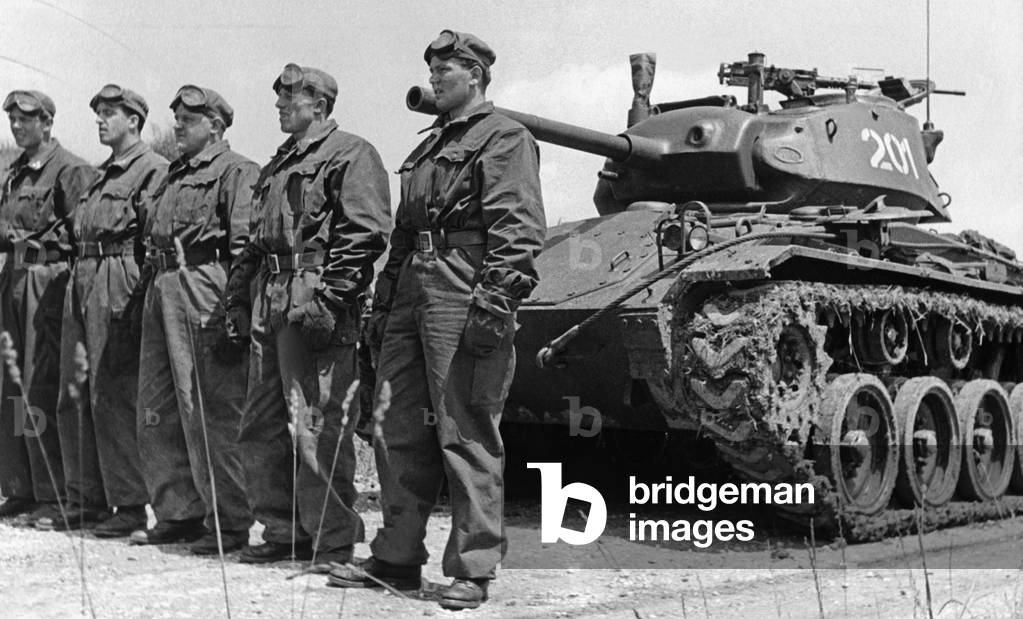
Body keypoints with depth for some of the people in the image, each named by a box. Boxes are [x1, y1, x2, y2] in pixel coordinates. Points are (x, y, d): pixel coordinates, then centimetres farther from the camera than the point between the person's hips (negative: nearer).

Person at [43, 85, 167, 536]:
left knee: (114, 397, -9)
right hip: (82, 282, 9)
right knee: (73, 396, 10)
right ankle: (87, 498, 18)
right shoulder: (102, 174, 22)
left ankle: (130, 504, -2)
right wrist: (80, 282, 17)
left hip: (119, 286, -9)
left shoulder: (153, 169, -6)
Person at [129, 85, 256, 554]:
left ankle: (230, 522, -1)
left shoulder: (236, 172, -4)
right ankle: (177, 512, 20)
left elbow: (245, 244, -14)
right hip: (161, 291, 10)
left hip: (204, 289, -9)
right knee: (157, 410, 10)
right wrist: (149, 292, 18)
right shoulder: (174, 177, 24)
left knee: (211, 411, -8)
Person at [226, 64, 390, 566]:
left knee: (316, 428, -8)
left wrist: (328, 294, -20)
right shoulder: (278, 165, 25)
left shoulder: (350, 154, -3)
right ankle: (282, 529, 21)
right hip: (269, 305, 9)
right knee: (260, 426, 10)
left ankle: (334, 539, 1)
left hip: (313, 304, -9)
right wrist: (239, 297, 19)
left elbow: (367, 233, -14)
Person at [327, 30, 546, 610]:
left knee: (467, 437, -6)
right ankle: (397, 559, 20)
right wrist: (384, 301, 22)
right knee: (402, 433, 11)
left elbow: (519, 228, -13)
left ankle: (473, 569, 1)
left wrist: (496, 297, -22)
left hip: (465, 299, -9)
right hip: (412, 299, 9)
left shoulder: (504, 138, -2)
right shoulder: (430, 147, 26)